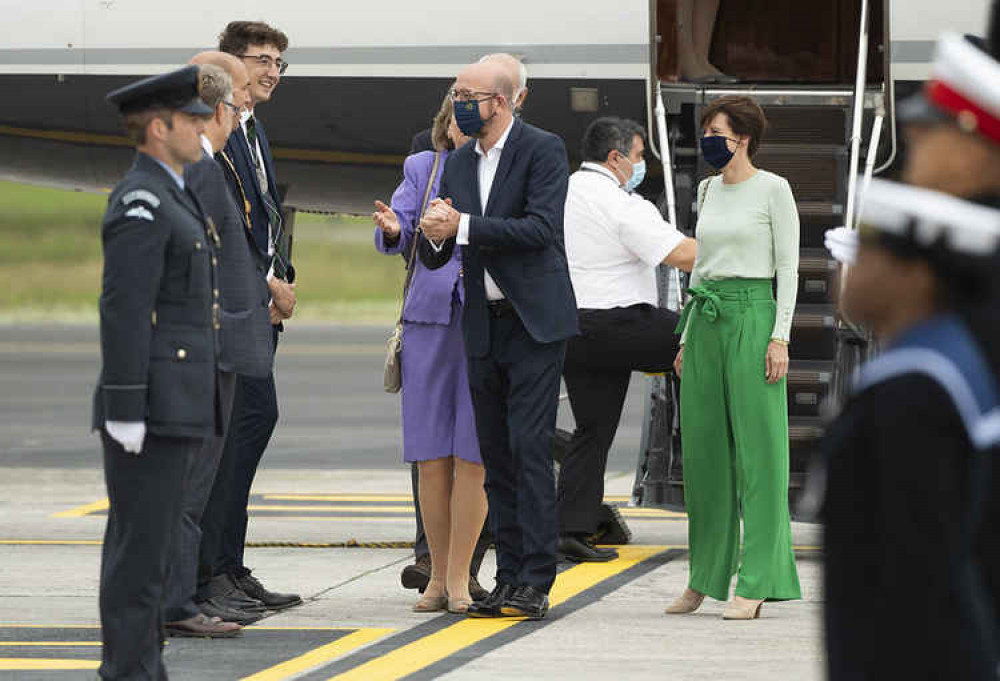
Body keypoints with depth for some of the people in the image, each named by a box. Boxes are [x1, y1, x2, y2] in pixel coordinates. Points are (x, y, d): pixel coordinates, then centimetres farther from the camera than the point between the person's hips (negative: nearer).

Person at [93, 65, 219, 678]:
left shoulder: (168, 200, 18)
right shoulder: (140, 203, -14)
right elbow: (122, 311, -19)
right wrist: (125, 412, -22)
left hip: (171, 410, 10)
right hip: (150, 410, -10)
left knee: (147, 546, 11)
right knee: (140, 549, -7)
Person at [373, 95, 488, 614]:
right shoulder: (422, 168, 12)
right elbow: (398, 231, 2)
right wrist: (393, 229, -21)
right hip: (429, 318, 2)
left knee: (471, 455, -5)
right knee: (431, 456, 2)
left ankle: (459, 577, 1)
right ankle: (438, 576, 12)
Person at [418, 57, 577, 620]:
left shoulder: (543, 150, -6)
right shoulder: (459, 164, 13)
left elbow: (541, 227, -18)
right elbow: (433, 257, 12)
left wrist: (463, 226, -19)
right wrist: (435, 235, -12)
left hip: (536, 321, -7)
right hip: (484, 326, 7)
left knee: (530, 448, -10)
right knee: (496, 454, 7)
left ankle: (535, 582, -10)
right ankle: (510, 576, 11)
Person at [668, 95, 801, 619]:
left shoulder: (773, 190, -4)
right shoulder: (708, 191, 16)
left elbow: (788, 266, -7)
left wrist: (780, 336, -14)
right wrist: (687, 335, 17)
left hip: (752, 316, -7)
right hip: (705, 320, 7)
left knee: (756, 449, -6)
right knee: (703, 448, 8)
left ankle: (757, 583, -6)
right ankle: (704, 577, 16)